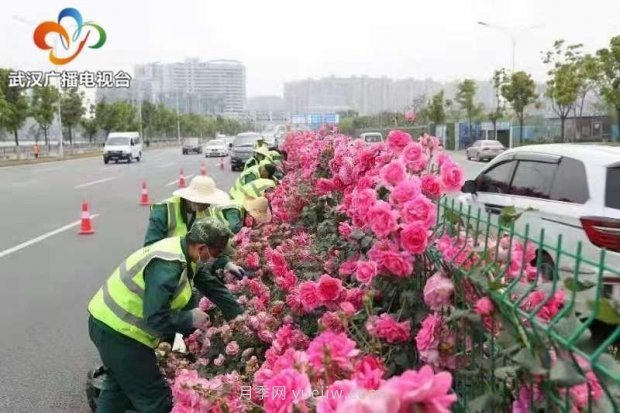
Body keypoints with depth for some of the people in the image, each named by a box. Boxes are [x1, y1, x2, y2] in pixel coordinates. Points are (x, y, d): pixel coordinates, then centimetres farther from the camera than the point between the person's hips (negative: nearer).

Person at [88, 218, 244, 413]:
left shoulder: (181, 250, -1)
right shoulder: (167, 266, -30)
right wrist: (190, 319, -16)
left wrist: (242, 316, 10)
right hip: (117, 330, -10)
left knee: (118, 387, 28)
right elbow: (155, 318, -32)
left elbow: (211, 285, 8)